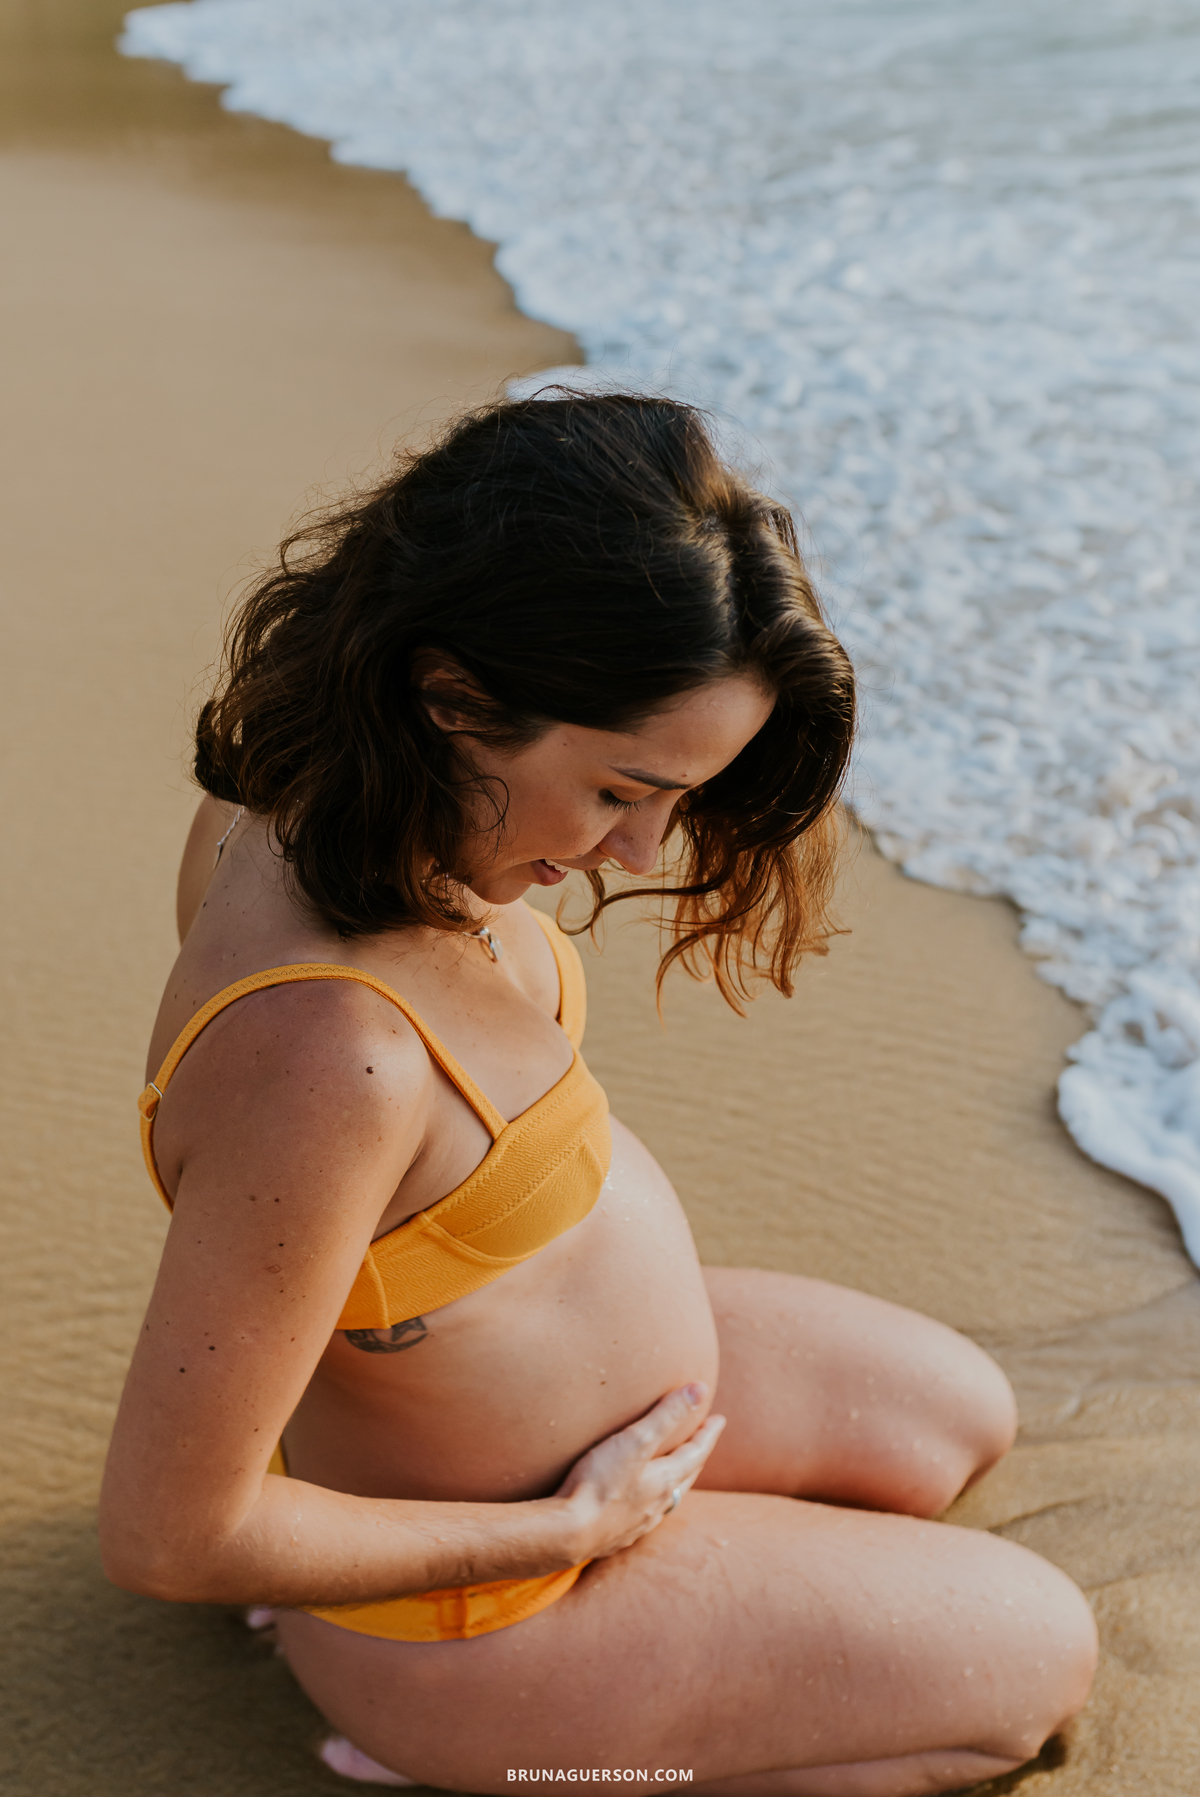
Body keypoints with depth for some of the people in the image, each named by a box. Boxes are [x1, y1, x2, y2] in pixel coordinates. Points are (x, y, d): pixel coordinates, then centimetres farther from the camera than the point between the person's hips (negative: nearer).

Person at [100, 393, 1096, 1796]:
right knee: (1039, 1657, 9)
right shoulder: (326, 1055, -42)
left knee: (961, 1421, 26)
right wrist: (568, 1527, -19)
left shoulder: (295, 792, -16)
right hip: (481, 1600, -7)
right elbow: (164, 1538, -31)